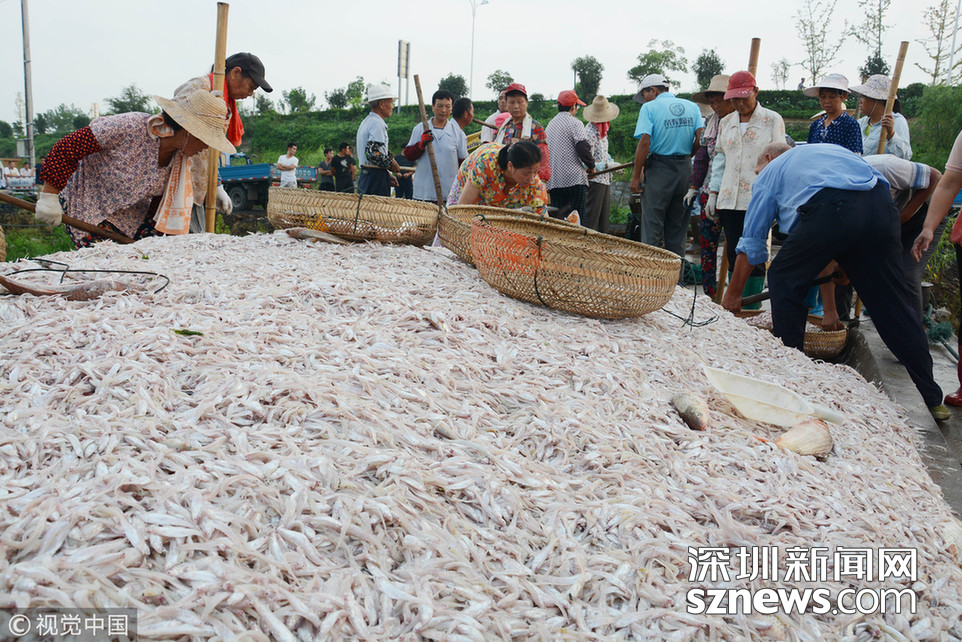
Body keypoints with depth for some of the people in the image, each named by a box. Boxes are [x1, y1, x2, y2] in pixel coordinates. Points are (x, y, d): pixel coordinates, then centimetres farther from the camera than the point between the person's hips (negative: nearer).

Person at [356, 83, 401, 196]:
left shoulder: (366, 122, 21)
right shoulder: (377, 123, -11)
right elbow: (373, 153, -23)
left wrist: (387, 174, 17)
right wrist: (391, 164, -9)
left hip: (364, 176, 10)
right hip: (376, 179, -10)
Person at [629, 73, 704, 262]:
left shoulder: (650, 108, -4)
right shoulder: (691, 106, 11)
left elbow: (645, 142, -14)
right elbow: (701, 137, 1)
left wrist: (636, 176, -11)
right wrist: (686, 156, 16)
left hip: (659, 169, -5)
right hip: (685, 169, 5)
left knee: (652, 226, 0)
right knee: (678, 227, 12)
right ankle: (676, 275, 16)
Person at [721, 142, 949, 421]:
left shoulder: (771, 171, 26)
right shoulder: (830, 150, 41)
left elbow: (751, 244, 24)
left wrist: (733, 295, 33)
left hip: (832, 208, -5)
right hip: (882, 206, 6)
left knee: (784, 280, 13)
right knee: (893, 303, 11)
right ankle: (932, 398, 15)